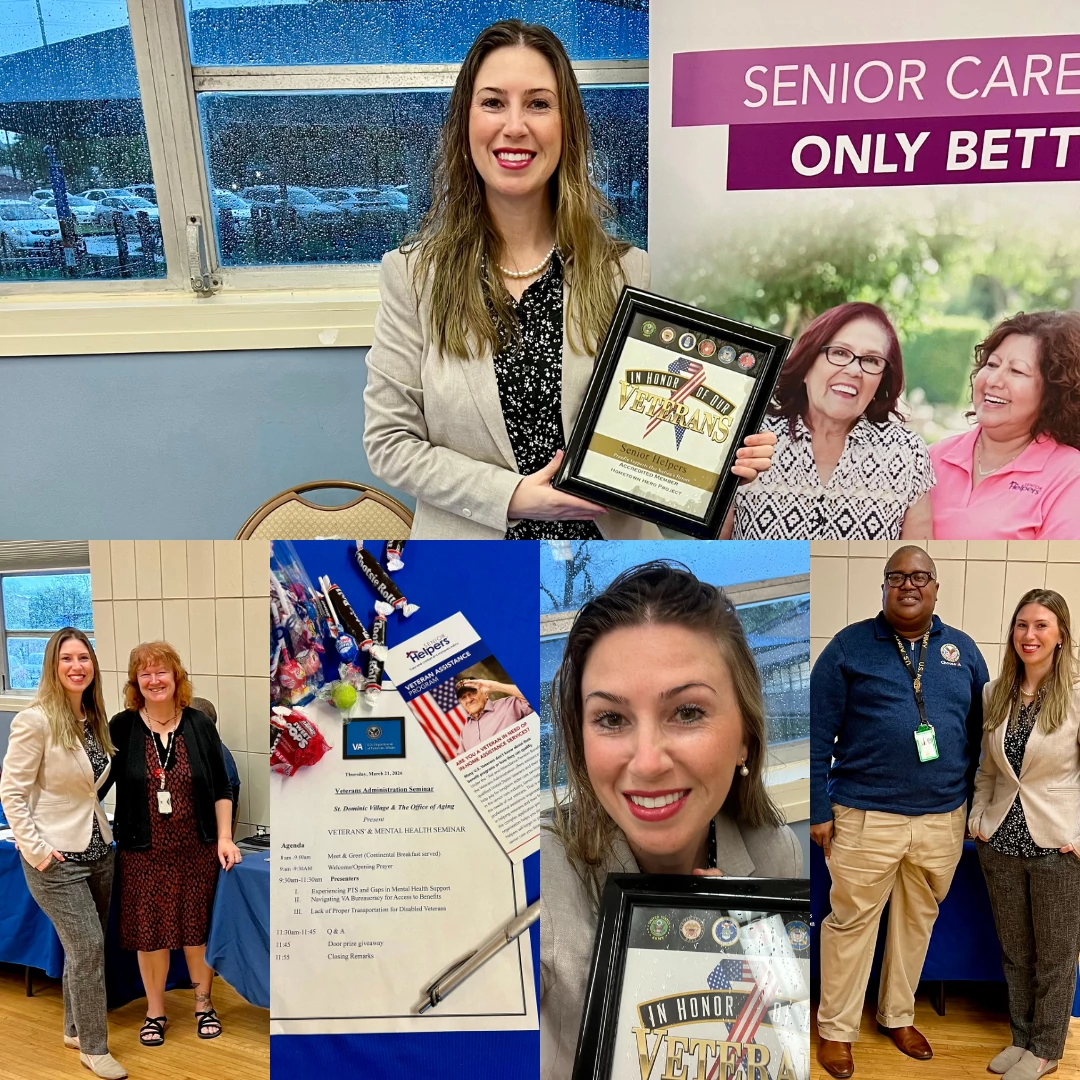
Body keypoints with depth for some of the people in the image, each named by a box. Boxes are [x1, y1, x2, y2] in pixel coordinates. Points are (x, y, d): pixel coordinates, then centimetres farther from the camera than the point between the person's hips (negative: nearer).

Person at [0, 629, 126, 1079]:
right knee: (89, 946, -4)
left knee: (83, 946, 15)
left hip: (98, 850, 7)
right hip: (57, 857, -6)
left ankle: (75, 1029, 33)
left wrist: (104, 828, 11)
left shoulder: (93, 719, 5)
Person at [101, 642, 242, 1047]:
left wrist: (224, 837, -4)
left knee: (199, 927, 11)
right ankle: (155, 1012, 28)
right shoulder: (122, 728, -5)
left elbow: (221, 789, 2)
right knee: (150, 932, 9)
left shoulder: (200, 725, -2)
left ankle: (203, 1004, 31)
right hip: (144, 851, -1)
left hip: (197, 849, 1)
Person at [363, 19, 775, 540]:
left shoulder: (629, 273, -3)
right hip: (473, 547, -1)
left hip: (609, 536, 1)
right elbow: (389, 443, -7)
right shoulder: (412, 275, -5)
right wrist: (510, 495, -18)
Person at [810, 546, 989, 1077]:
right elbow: (818, 735, -5)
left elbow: (981, 731, 12)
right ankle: (836, 1029, 22)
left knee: (918, 920, 17)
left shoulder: (962, 649, 6)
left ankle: (898, 1016, 36)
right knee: (851, 922, 6)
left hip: (943, 819, 4)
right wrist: (819, 810, -8)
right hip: (865, 817, -3)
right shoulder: (849, 646, -5)